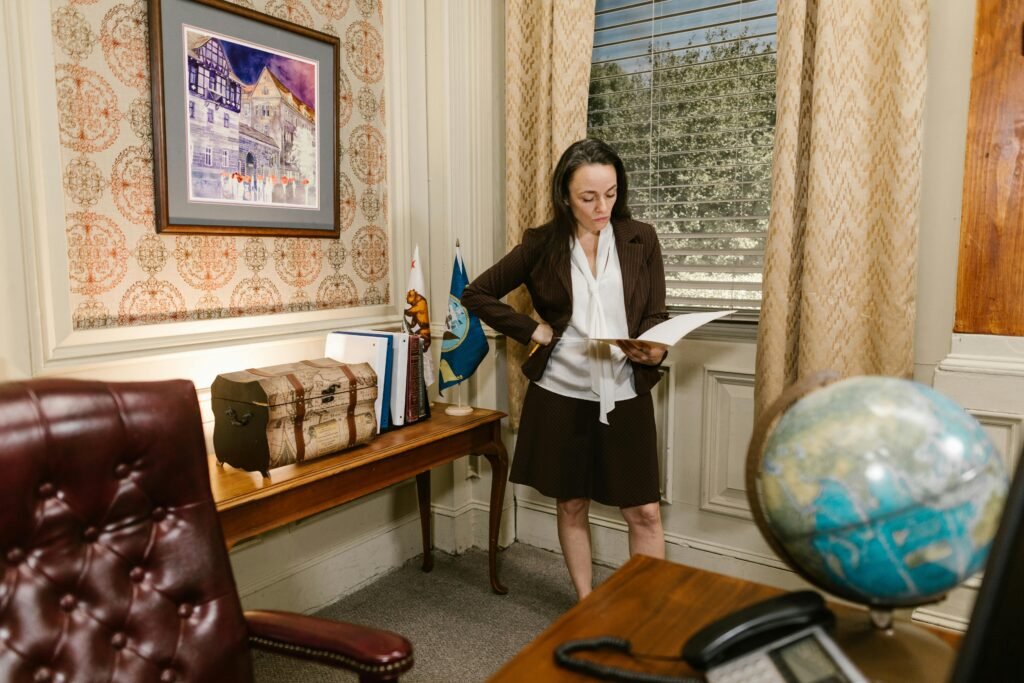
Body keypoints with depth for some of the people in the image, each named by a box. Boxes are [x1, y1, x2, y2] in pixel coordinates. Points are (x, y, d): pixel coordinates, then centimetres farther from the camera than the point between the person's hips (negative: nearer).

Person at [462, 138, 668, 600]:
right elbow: (476, 294, 5)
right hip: (560, 394, 0)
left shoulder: (640, 240, 1)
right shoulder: (542, 245, -1)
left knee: (644, 512, 4)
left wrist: (654, 351, -22)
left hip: (624, 394, 0)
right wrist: (532, 330, -5)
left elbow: (657, 316, 1)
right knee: (571, 505, 12)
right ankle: (586, 606, 31)